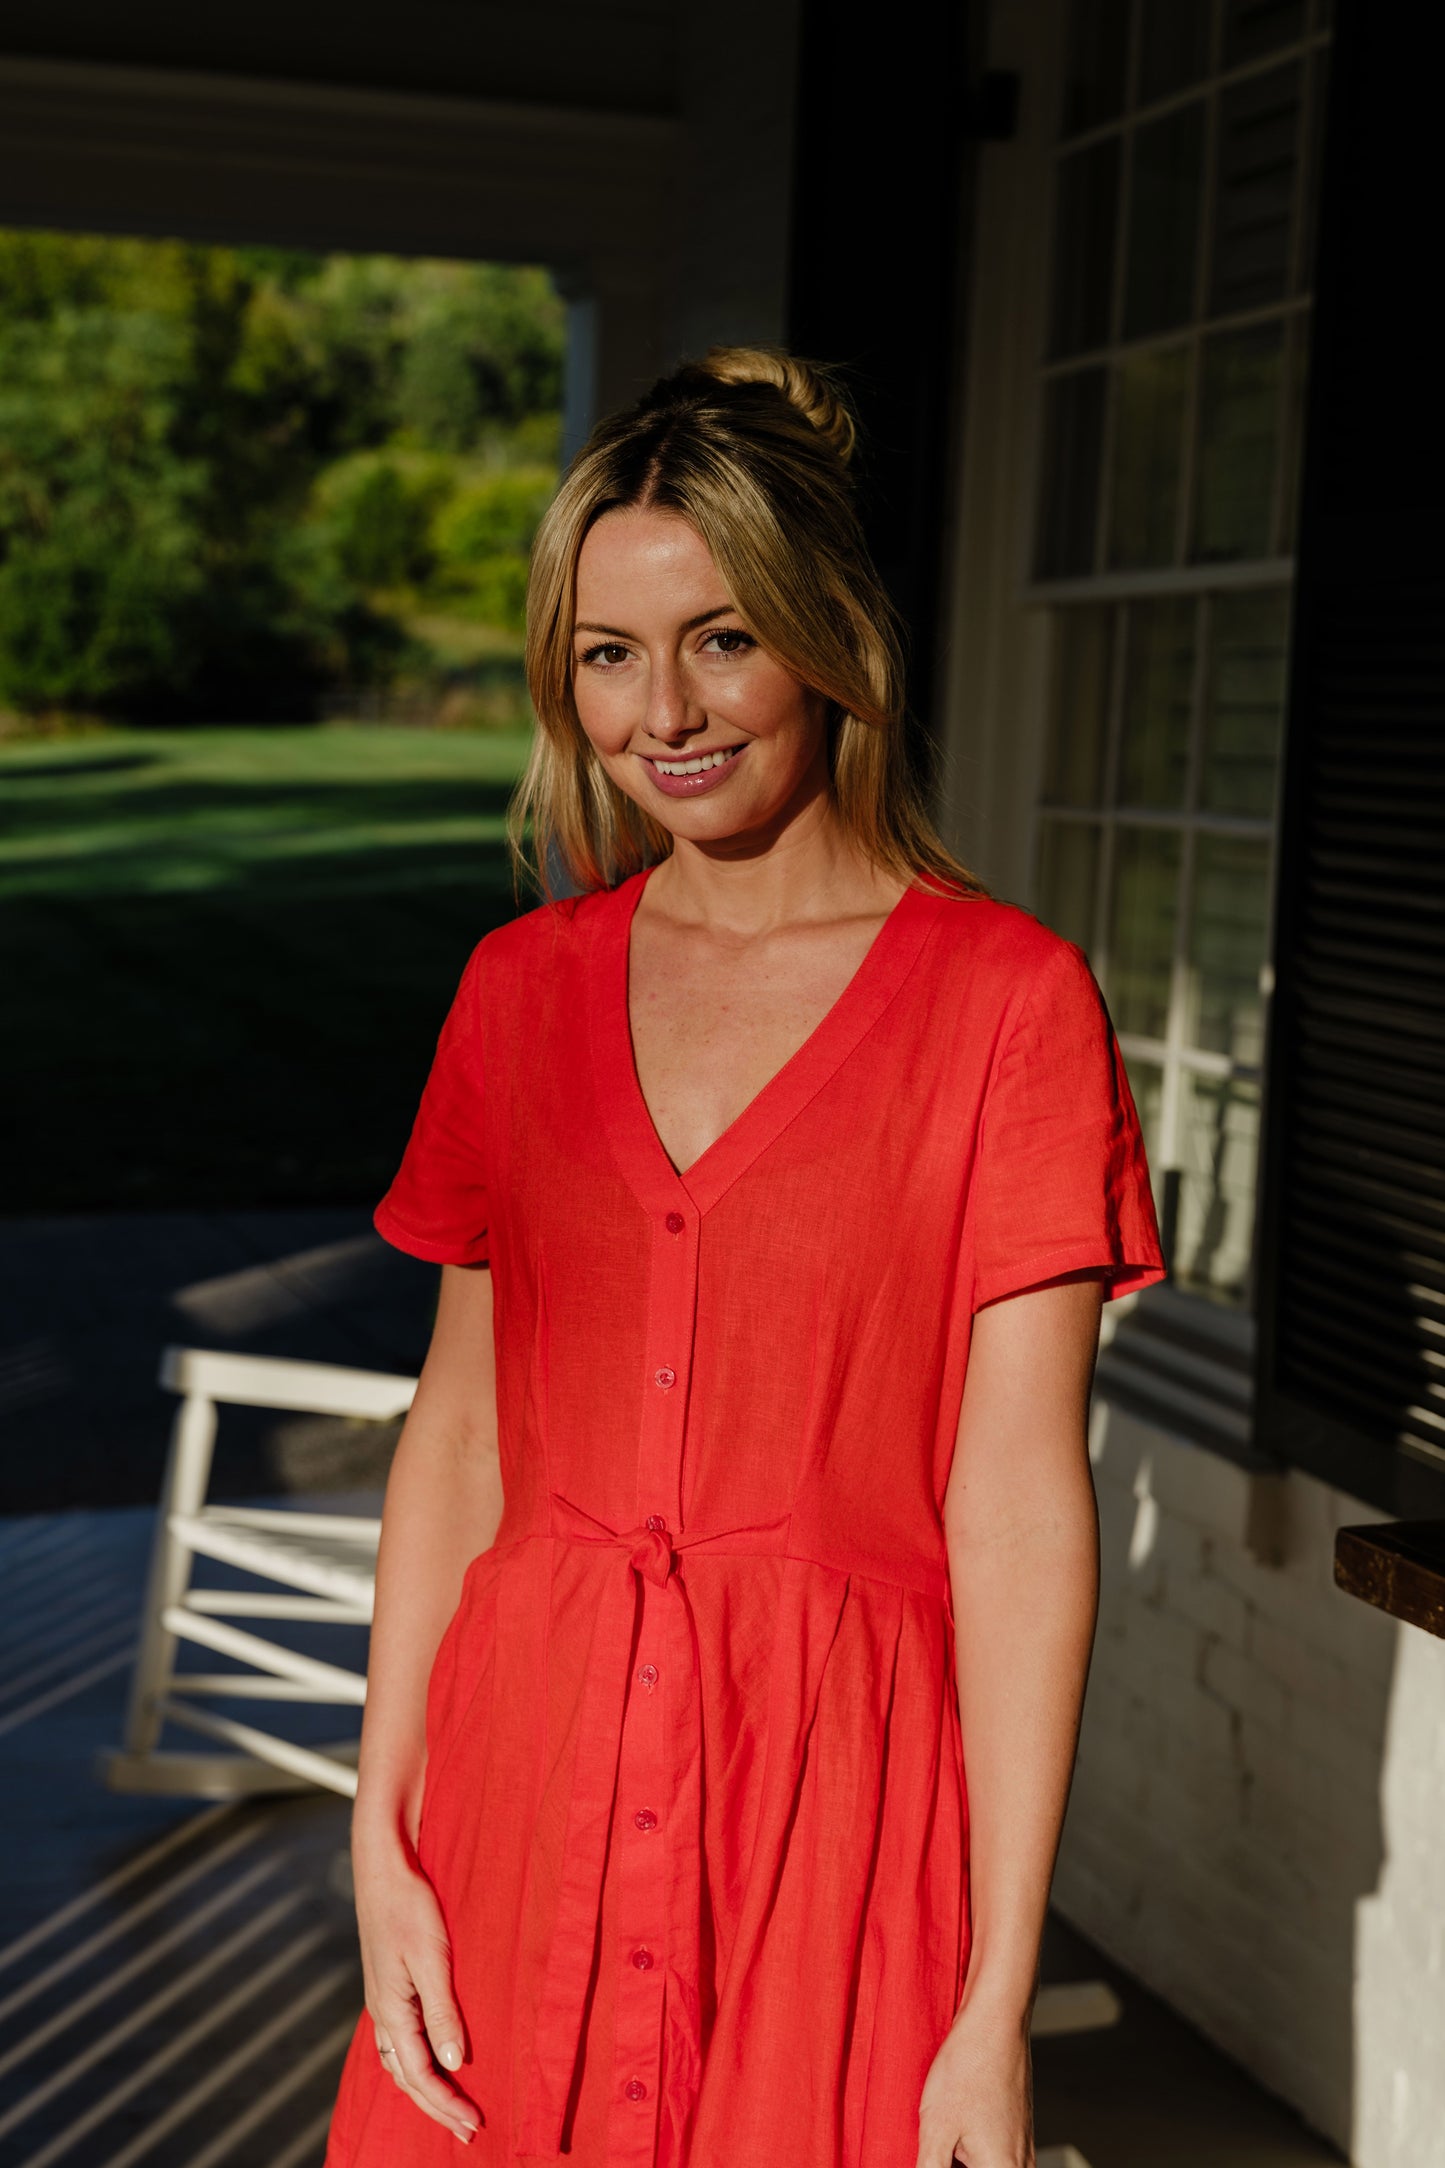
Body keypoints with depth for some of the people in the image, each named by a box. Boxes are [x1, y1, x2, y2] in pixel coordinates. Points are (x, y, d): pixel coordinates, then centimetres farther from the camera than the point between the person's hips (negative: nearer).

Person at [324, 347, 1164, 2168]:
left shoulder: (1006, 1000, -7)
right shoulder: (522, 988, 6)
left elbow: (1018, 1504, -10)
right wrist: (382, 1831, 0)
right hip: (528, 1764, 4)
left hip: (837, 1789, -3)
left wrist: (997, 2007, -12)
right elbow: (459, 1423, 7)